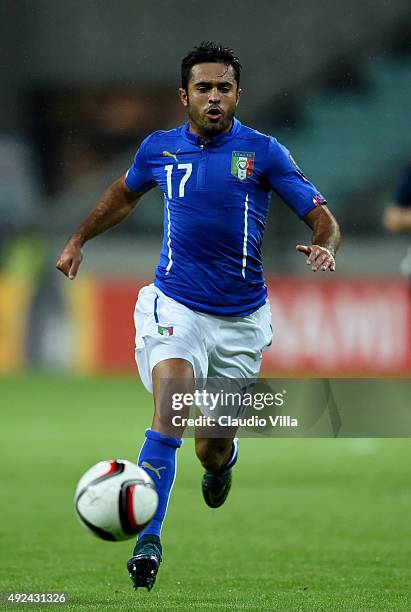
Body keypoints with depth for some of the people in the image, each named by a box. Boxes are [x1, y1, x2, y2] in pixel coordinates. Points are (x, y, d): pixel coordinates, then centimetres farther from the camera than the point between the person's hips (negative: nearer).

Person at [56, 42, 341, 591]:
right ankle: (149, 540, -25)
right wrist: (79, 240, 27)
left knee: (213, 449, 9)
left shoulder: (263, 152, -5)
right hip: (176, 306, 0)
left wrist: (325, 248, -28)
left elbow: (322, 217, -7)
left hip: (241, 319, 0)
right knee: (169, 414, -26)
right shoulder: (159, 149, 2)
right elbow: (124, 195, 25)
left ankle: (223, 460, 49)